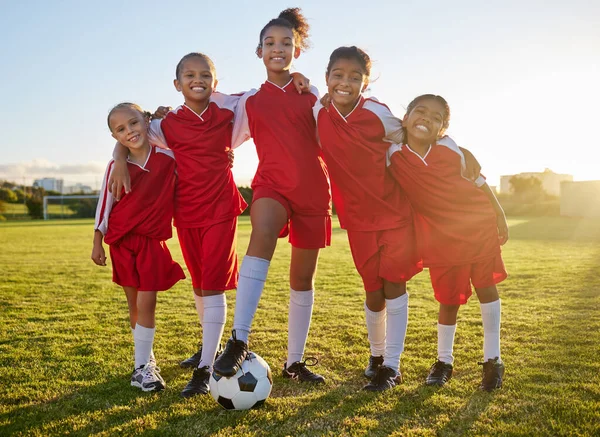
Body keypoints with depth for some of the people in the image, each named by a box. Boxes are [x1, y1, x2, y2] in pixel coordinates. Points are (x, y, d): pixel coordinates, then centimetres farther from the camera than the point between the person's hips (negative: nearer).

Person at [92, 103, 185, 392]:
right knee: (135, 304, 10)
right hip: (122, 241, 1)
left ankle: (143, 367, 3)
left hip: (152, 241, -1)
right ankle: (146, 357, 27)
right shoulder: (116, 167, -7)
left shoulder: (168, 157, -8)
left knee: (147, 303, -6)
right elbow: (104, 203, 2)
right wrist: (97, 242, 4)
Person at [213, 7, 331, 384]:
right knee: (263, 232, -37)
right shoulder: (251, 101, 9)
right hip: (272, 183, -2)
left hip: (313, 190, 2)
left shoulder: (311, 94, 12)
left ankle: (295, 361, 22)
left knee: (304, 278, 6)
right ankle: (239, 341, -38)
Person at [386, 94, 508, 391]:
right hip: (439, 236, 0)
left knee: (486, 286, 7)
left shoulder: (451, 150, -12)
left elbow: (479, 182, 0)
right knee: (448, 298, 6)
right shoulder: (394, 155, -12)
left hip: (478, 225, 1)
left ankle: (492, 359, 23)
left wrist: (500, 217, 4)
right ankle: (443, 361, 28)